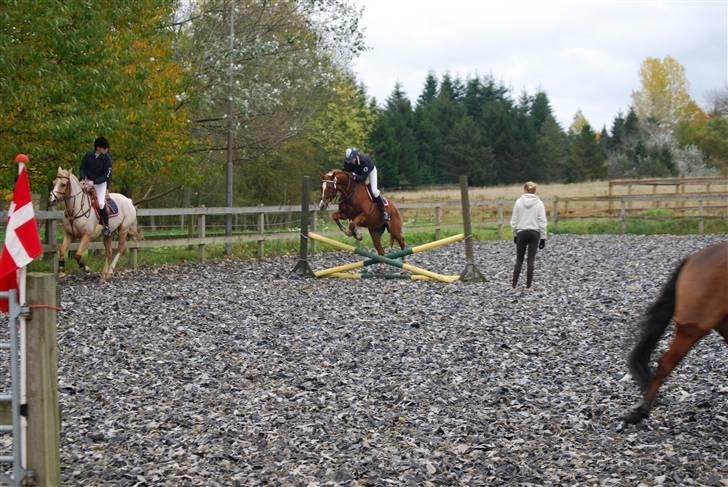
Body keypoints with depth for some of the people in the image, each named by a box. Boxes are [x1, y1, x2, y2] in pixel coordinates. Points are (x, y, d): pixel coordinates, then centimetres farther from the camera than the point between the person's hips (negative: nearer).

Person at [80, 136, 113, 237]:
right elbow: (82, 168, 0)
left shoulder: (107, 158, -17)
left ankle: (106, 226, -5)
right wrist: (82, 179, -18)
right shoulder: (88, 155, -9)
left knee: (101, 204, -21)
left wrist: (94, 182, -29)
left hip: (101, 182, -4)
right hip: (88, 181, 4)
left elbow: (106, 176, -18)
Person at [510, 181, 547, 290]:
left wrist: (515, 234, 12)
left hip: (521, 233, 0)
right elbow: (542, 222, -4)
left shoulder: (519, 202, -2)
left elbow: (514, 220, 1)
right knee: (530, 261, 3)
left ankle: (514, 285, 6)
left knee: (519, 260, 9)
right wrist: (543, 238, 1)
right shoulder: (539, 203, -3)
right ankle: (528, 286, 2)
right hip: (534, 233, 0)